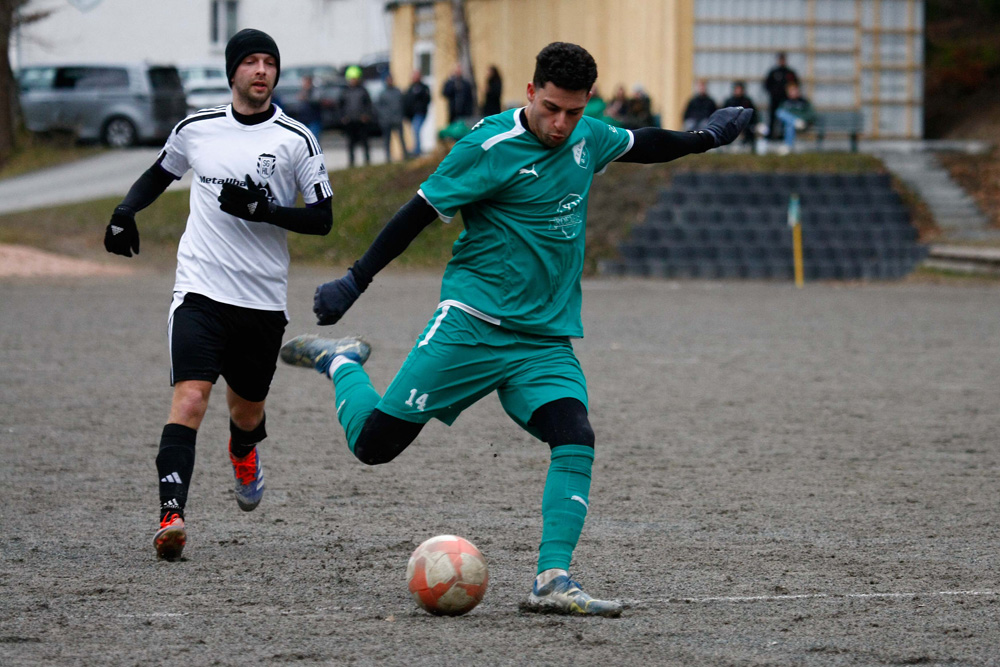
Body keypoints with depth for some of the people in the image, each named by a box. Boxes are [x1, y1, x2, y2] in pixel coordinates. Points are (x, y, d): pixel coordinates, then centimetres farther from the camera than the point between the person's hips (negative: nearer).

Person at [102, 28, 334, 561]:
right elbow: (159, 175, 24)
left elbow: (322, 218, -2)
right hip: (200, 291, 0)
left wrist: (262, 209, -16)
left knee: (247, 412, 16)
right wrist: (124, 211, 6)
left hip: (263, 299, 1)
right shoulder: (196, 129, 5)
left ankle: (243, 451, 54)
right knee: (190, 399, -20)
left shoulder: (296, 139, -1)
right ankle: (171, 517, -27)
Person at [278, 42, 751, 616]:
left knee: (576, 440, -19)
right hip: (472, 324, -5)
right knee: (373, 442, -6)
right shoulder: (490, 148, -12)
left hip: (547, 339, 5)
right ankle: (341, 362, 25)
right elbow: (420, 212, -8)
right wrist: (355, 282, -7)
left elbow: (640, 145, 31)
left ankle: (553, 580, -21)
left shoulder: (587, 138, 8)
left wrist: (707, 137, 36)